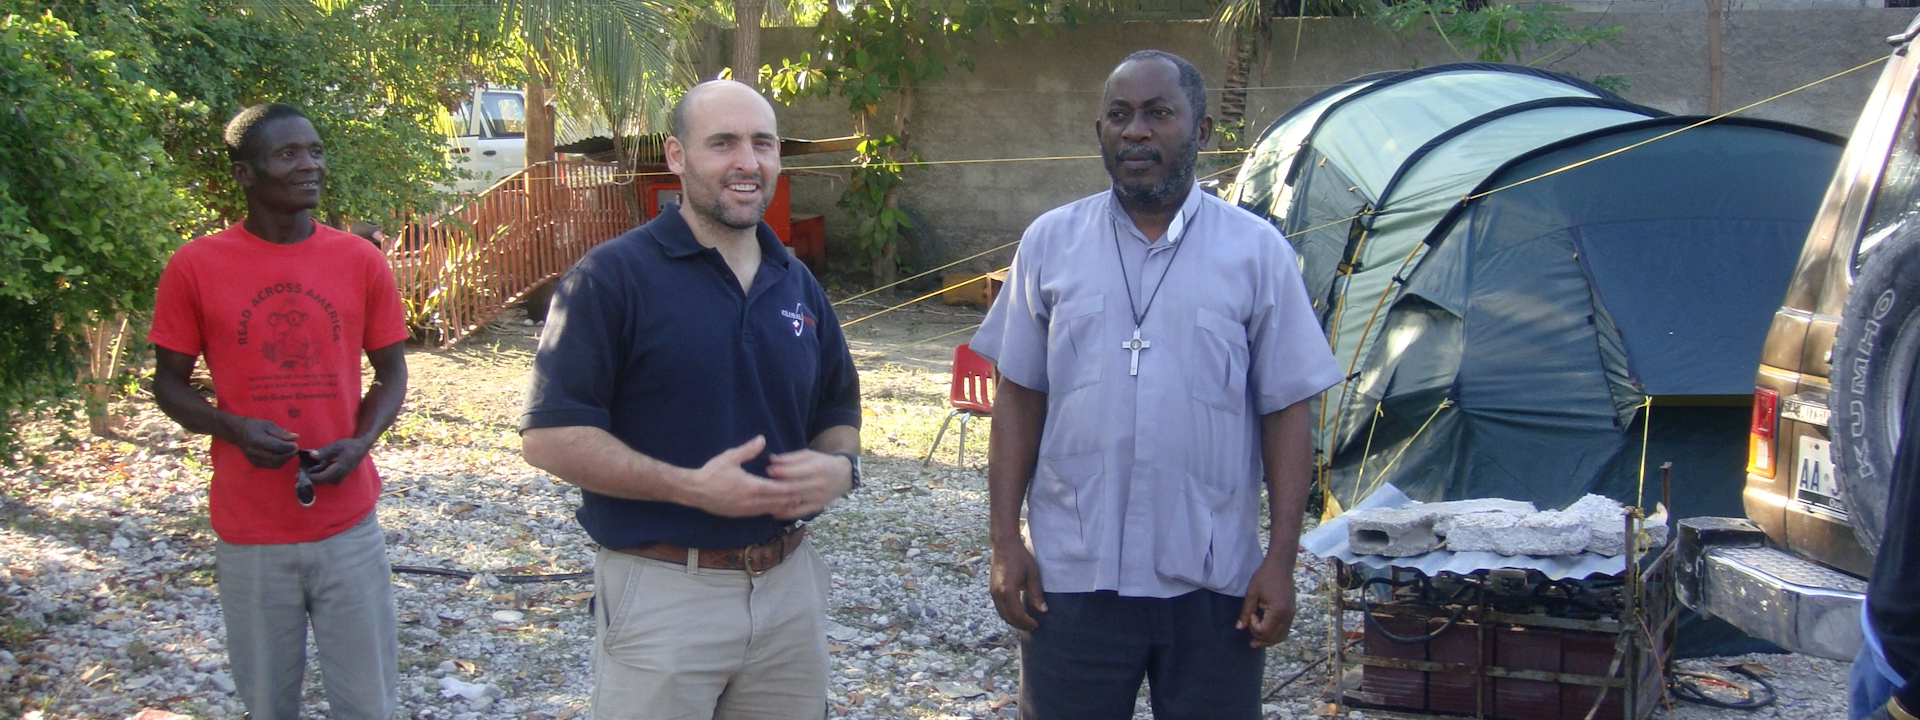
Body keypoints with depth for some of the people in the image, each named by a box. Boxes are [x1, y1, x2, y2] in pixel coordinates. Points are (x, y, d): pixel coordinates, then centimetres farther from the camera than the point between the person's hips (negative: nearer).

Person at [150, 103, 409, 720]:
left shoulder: (362, 261, 0)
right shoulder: (195, 266, -4)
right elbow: (170, 381, 4)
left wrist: (361, 441, -9)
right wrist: (231, 427, -15)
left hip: (348, 523, 1)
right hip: (248, 532, -1)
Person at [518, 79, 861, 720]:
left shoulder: (797, 286, 10)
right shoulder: (613, 276, -9)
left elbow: (838, 410, 20)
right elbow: (550, 437, -14)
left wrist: (839, 467, -4)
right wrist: (692, 487, -22)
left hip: (790, 587, 6)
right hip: (662, 593, -5)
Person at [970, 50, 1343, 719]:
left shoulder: (1256, 250, -1)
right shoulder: (1051, 242, 3)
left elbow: (1285, 411, 0)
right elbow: (1018, 398, 7)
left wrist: (1280, 559, -5)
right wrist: (1005, 539, 1)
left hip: (1212, 581, -1)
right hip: (1072, 574, 1)